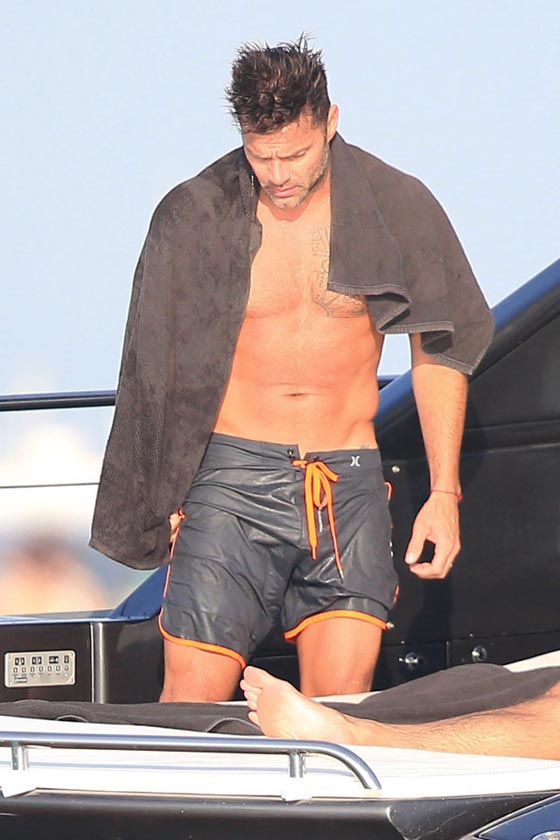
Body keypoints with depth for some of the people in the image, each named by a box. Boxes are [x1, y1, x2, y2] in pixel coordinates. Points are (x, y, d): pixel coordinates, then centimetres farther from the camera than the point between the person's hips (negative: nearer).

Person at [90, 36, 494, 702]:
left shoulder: (396, 208, 4)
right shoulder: (192, 217, 1)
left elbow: (438, 353, 12)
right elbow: (158, 367, 8)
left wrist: (444, 492, 6)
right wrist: (163, 496, 4)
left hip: (349, 480, 1)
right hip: (233, 479, -1)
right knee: (193, 704, -7)